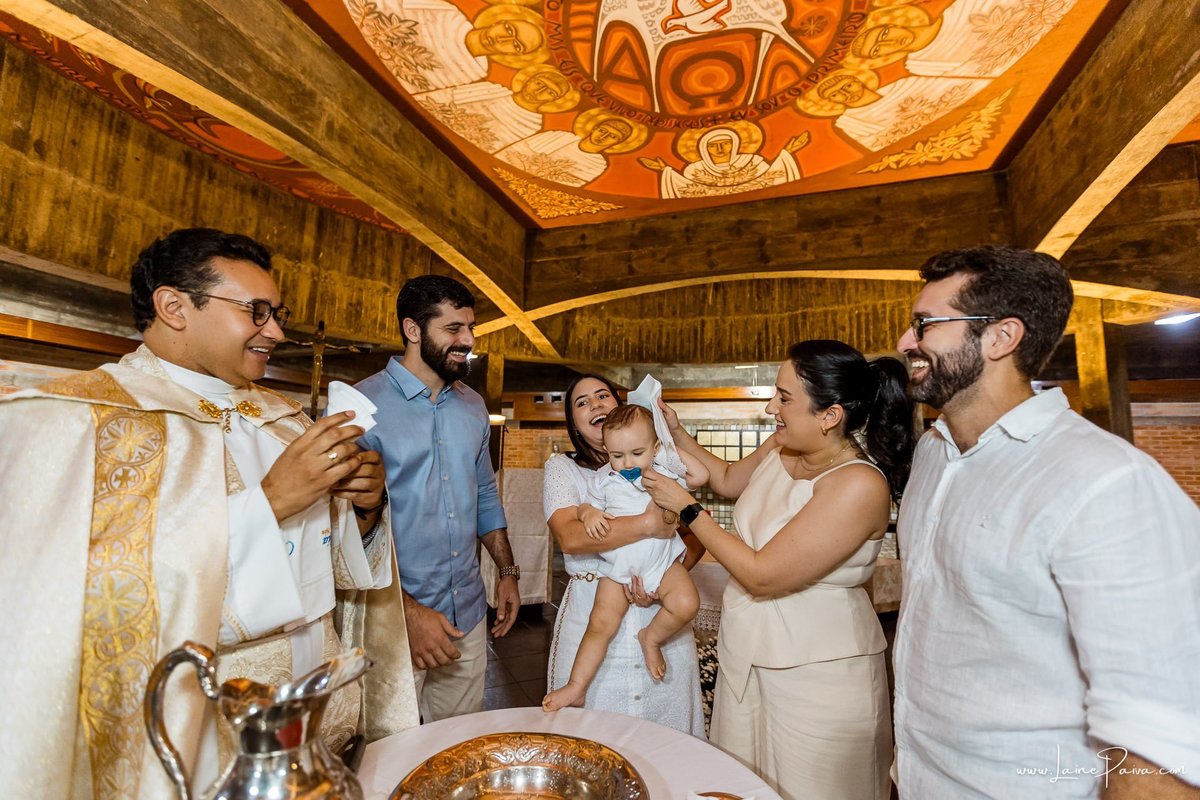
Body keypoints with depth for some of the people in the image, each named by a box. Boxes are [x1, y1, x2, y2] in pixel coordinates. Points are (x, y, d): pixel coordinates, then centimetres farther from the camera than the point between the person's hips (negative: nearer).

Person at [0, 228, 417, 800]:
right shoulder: (71, 420, -11)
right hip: (188, 749, -5)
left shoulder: (281, 417, 6)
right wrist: (268, 501, -26)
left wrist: (363, 507, -11)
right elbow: (108, 594, -24)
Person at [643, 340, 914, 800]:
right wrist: (674, 431, 5)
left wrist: (686, 508, -18)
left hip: (815, 671, -7)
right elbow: (729, 479, 16)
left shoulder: (859, 485, -27)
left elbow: (762, 576, -26)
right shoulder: (782, 447, -5)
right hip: (747, 653, 7)